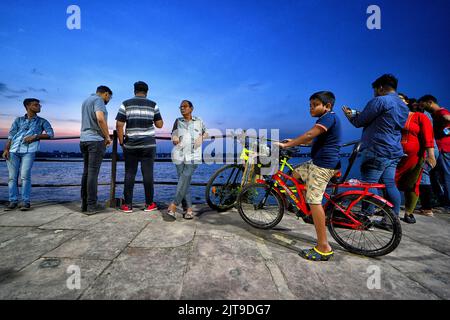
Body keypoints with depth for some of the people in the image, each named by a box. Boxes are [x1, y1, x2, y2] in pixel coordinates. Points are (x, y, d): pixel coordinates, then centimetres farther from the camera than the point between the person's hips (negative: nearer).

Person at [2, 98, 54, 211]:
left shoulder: (42, 121, 16)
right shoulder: (18, 120, 20)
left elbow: (50, 134, 4)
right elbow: (11, 135, 11)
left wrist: (35, 136, -9)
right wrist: (6, 149, -1)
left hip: (29, 151, -2)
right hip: (13, 151, 3)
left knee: (25, 176, -11)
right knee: (12, 176, 0)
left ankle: (26, 202, -7)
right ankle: (13, 201, 6)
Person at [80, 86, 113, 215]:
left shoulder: (86, 101, 23)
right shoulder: (98, 100, -6)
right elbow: (100, 118, -22)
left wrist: (104, 136, 20)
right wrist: (107, 137, -12)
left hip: (84, 139, 9)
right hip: (96, 140, -8)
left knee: (86, 172, 9)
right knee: (93, 172, -7)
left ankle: (84, 204, 13)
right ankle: (91, 206, -3)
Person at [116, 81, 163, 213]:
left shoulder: (125, 104, 2)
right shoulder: (153, 105, 3)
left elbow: (119, 125, -4)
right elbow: (159, 125, 5)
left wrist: (121, 142, 4)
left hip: (130, 145, 1)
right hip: (149, 145, 0)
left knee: (129, 174, 6)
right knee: (148, 174, 4)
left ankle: (127, 205, 10)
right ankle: (149, 204, 11)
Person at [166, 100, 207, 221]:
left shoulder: (199, 121, 13)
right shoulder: (178, 121, 16)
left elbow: (205, 133, 24)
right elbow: (173, 136, 21)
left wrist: (201, 137, 3)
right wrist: (175, 139, -2)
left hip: (193, 156, -2)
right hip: (179, 155, 2)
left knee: (184, 180, -16)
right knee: (185, 182, -3)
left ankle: (172, 207, -13)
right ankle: (189, 209, 1)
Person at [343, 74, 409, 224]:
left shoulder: (380, 101, -10)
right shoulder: (404, 106, 19)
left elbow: (359, 122, -9)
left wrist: (349, 114, 13)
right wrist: (359, 114, 25)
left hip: (377, 151, -9)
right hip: (394, 152, 9)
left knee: (369, 184, -5)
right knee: (389, 185, 12)